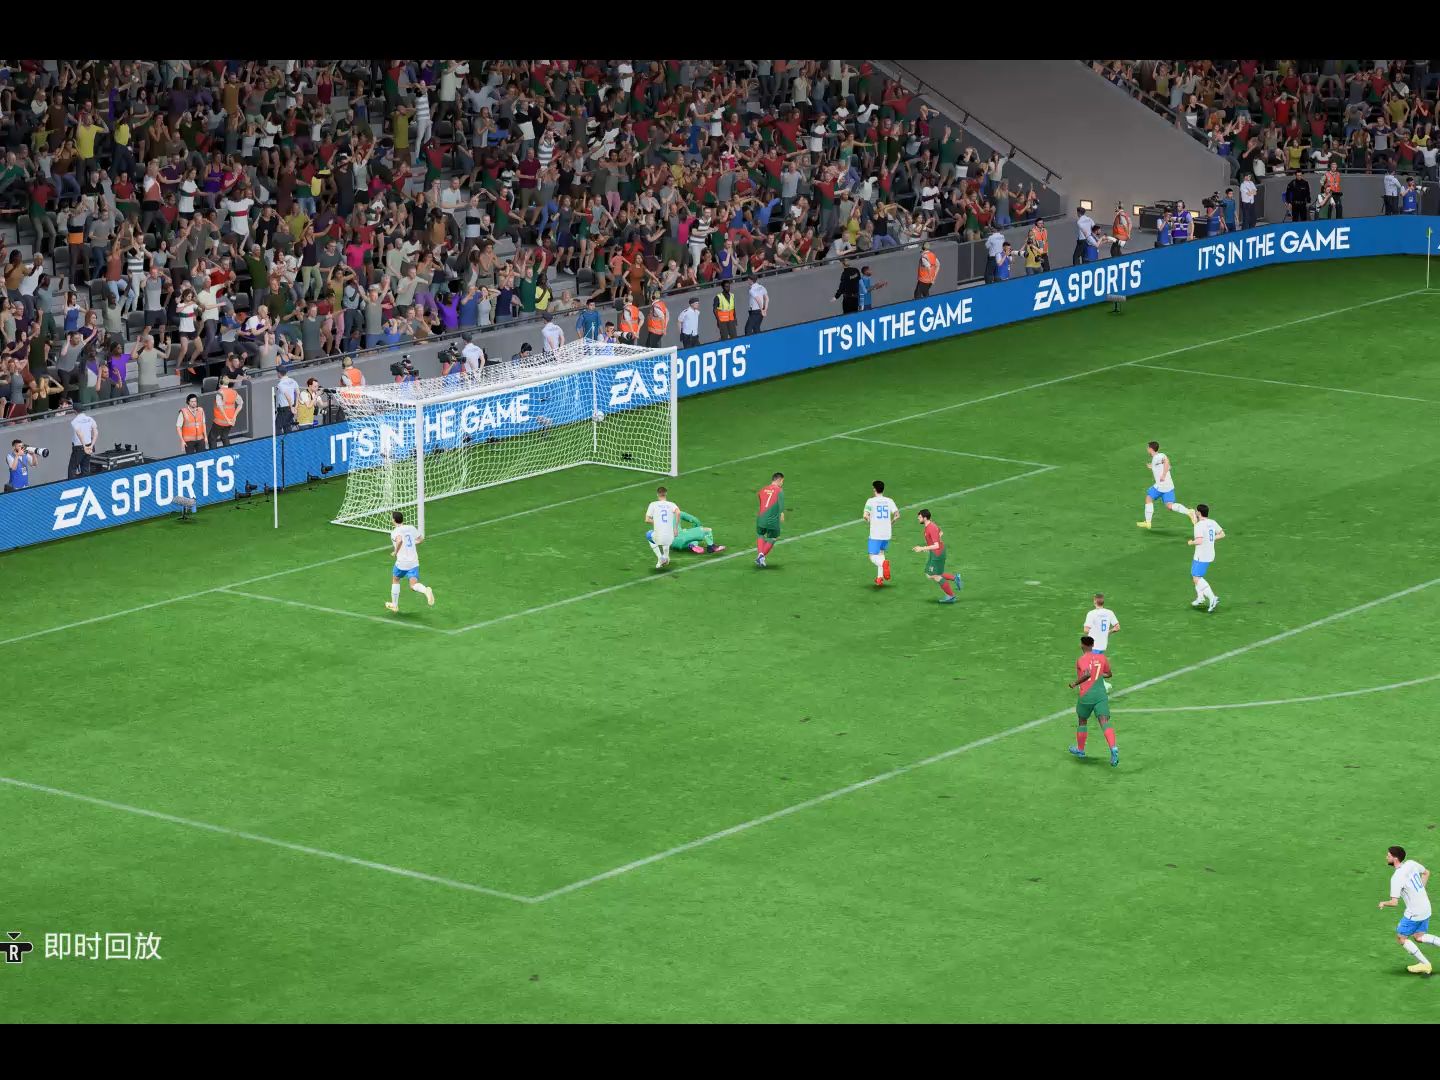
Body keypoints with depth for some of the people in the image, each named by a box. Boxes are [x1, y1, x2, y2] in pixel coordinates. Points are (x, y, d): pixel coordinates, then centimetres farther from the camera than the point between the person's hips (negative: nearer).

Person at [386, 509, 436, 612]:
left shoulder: (395, 532, -10)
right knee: (413, 585, -3)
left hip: (402, 562, -4)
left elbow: (399, 540, -31)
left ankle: (394, 605, 33)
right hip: (414, 562, 4)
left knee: (395, 580, 23)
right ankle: (426, 590, -37)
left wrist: (395, 552, -16)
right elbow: (421, 540, 20)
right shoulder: (411, 528, 9)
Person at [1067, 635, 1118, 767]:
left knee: (1082, 722, 21)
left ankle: (1080, 750, 38)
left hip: (1086, 695, -3)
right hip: (1101, 694, 3)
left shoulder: (1082, 660, -8)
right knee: (1105, 722, -11)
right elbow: (1109, 674, 24)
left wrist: (1075, 683, -12)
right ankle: (1113, 748, -34)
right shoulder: (1101, 658, 10)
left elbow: (1087, 673, -26)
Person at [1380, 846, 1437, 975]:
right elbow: (1426, 873, 19)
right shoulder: (1411, 864, -1)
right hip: (1426, 909, 8)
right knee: (1418, 937, 21)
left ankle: (1425, 964, 13)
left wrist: (1383, 903, -5)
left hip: (1414, 913, -8)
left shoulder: (1396, 878, -24)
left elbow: (1394, 903, -26)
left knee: (1401, 937, 10)